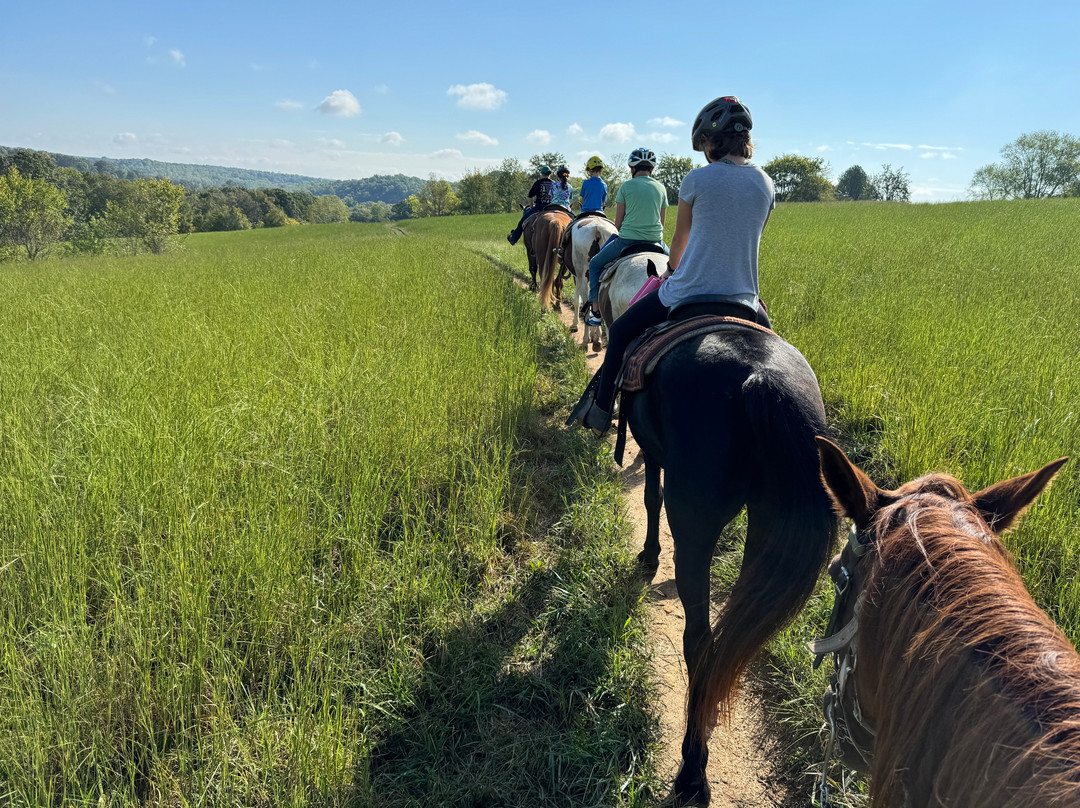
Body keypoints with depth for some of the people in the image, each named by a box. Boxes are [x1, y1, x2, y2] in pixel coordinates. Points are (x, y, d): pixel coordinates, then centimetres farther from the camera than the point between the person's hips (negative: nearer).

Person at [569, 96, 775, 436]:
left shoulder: (697, 179, -8)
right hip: (743, 299, 4)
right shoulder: (766, 184, 4)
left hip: (688, 293, -4)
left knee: (621, 331, 19)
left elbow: (680, 239, 7)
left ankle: (600, 412, 28)